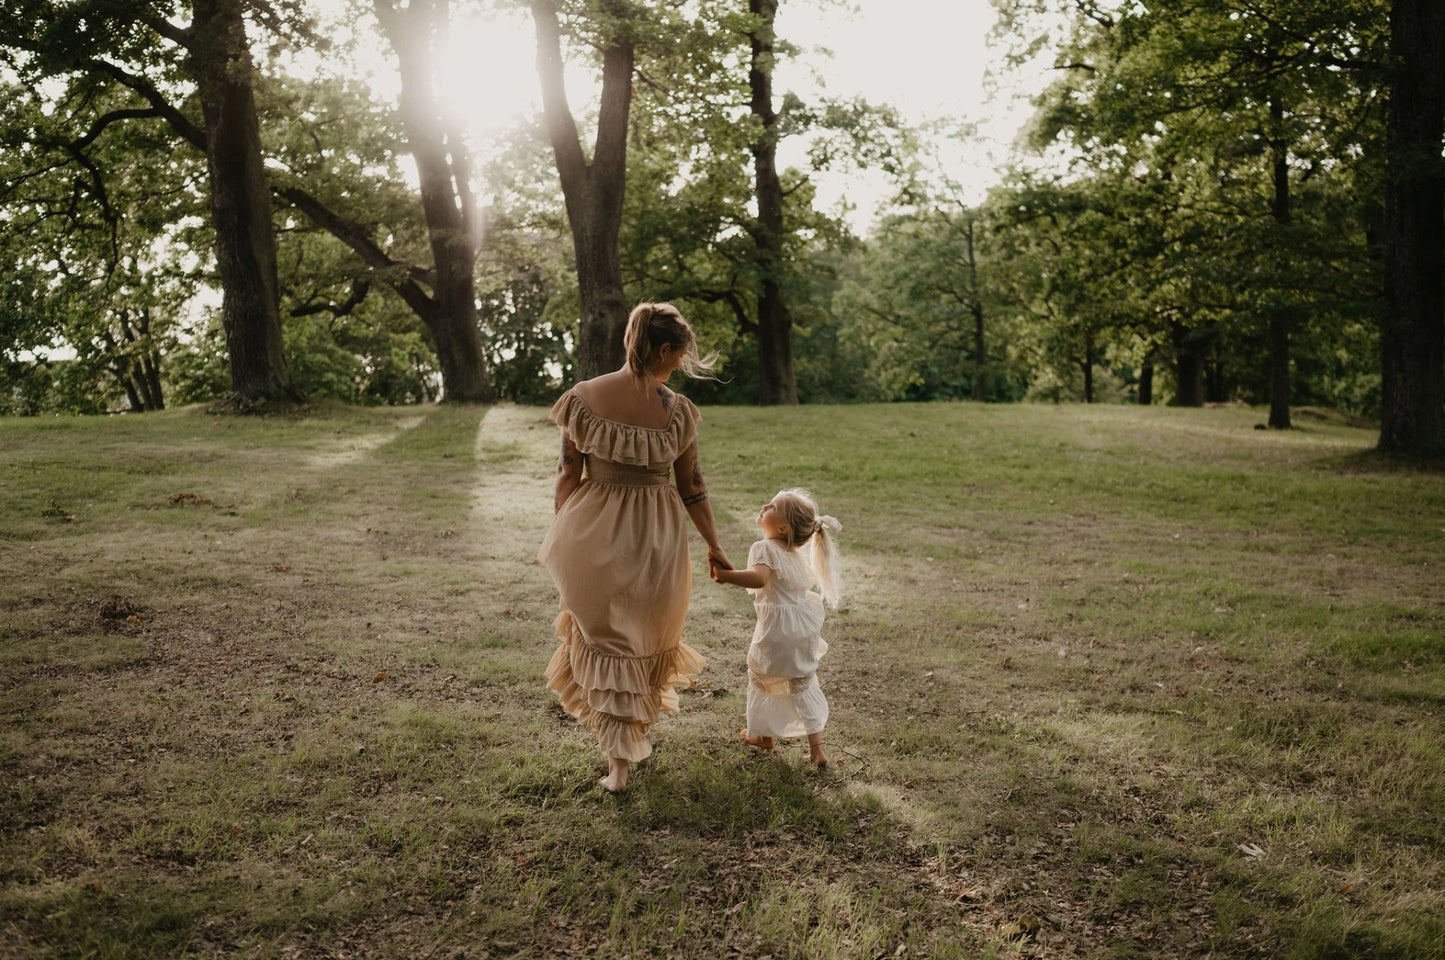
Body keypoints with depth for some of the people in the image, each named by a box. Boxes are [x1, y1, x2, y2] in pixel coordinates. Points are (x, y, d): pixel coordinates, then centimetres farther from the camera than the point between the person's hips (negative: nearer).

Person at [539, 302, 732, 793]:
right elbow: (692, 487, -2)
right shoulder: (676, 411, -10)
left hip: (592, 531, 1)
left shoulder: (583, 397, -8)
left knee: (602, 638, 15)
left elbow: (568, 475, -5)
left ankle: (618, 764, 13)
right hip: (655, 536, 0)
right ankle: (634, 730, 41)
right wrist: (714, 547, 10)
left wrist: (560, 535, 7)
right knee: (646, 636, 23)